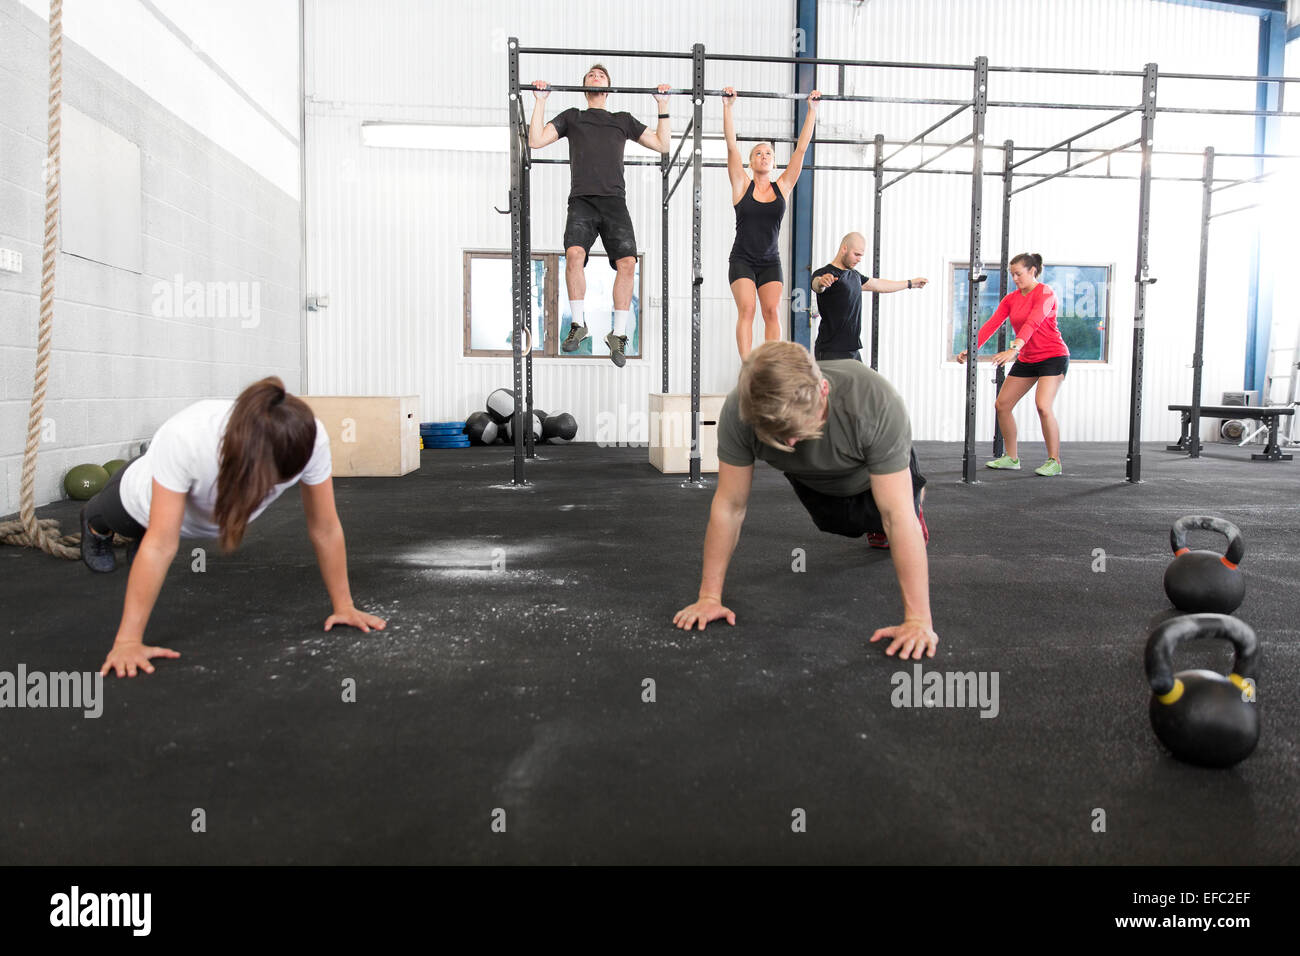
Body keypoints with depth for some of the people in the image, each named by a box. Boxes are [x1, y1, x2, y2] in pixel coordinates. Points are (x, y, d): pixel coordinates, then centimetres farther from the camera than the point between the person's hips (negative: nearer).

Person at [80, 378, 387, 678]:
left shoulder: (308, 439, -42)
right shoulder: (186, 437, -49)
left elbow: (325, 529, -31)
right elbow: (161, 545, -46)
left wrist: (344, 606, -25)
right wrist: (127, 641, -43)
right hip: (149, 503, -2)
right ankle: (96, 525, 67)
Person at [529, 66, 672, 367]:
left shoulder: (623, 120, 27)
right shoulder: (571, 117, 24)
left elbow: (662, 144, 24)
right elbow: (536, 140, 12)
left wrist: (663, 106, 20)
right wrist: (540, 101, 11)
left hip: (614, 201, 1)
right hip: (582, 201, -1)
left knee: (627, 262, -19)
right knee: (574, 253, -29)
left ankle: (618, 334, -7)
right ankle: (578, 323, -13)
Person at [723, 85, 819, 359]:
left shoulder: (783, 187, 7)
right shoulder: (742, 185, 2)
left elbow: (801, 148, 7)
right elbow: (731, 144, -3)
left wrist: (812, 110, 7)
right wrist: (727, 106, -8)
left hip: (770, 262, 2)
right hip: (742, 260, -2)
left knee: (772, 311, -9)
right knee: (746, 309, -16)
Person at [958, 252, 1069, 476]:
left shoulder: (1044, 292, -14)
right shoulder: (1011, 299, 6)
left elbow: (1032, 323, -29)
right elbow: (992, 324, -4)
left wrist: (1014, 349, -44)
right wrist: (971, 349, -18)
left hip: (1053, 357, -8)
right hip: (1027, 359, 8)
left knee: (1043, 405, -23)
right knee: (1002, 405, 3)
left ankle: (1054, 461, -11)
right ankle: (1011, 458, 16)